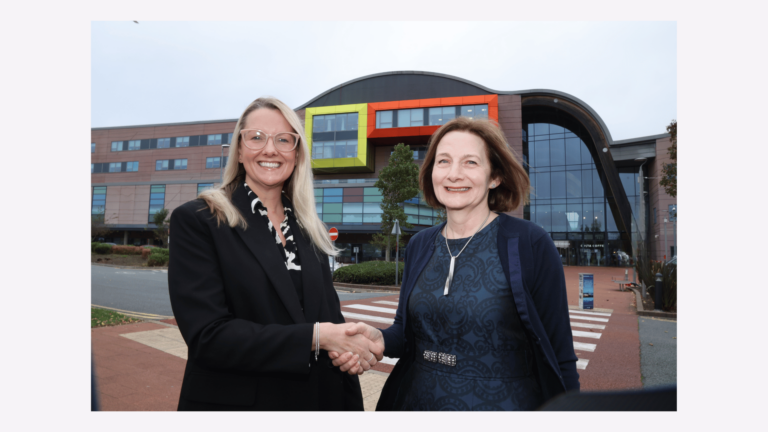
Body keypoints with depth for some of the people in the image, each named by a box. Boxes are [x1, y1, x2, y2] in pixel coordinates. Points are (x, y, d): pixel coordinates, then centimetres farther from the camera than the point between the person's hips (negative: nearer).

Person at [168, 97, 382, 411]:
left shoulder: (309, 230, 5)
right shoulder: (197, 221, -10)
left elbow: (329, 317, 7)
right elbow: (208, 336, -19)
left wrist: (348, 348, -12)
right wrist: (315, 336, -23)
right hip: (234, 399, -4)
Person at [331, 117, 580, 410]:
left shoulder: (530, 244, -15)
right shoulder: (420, 246, -1)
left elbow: (559, 355, -10)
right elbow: (407, 329, 6)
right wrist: (380, 340, -13)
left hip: (502, 403, -4)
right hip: (417, 400, 5)